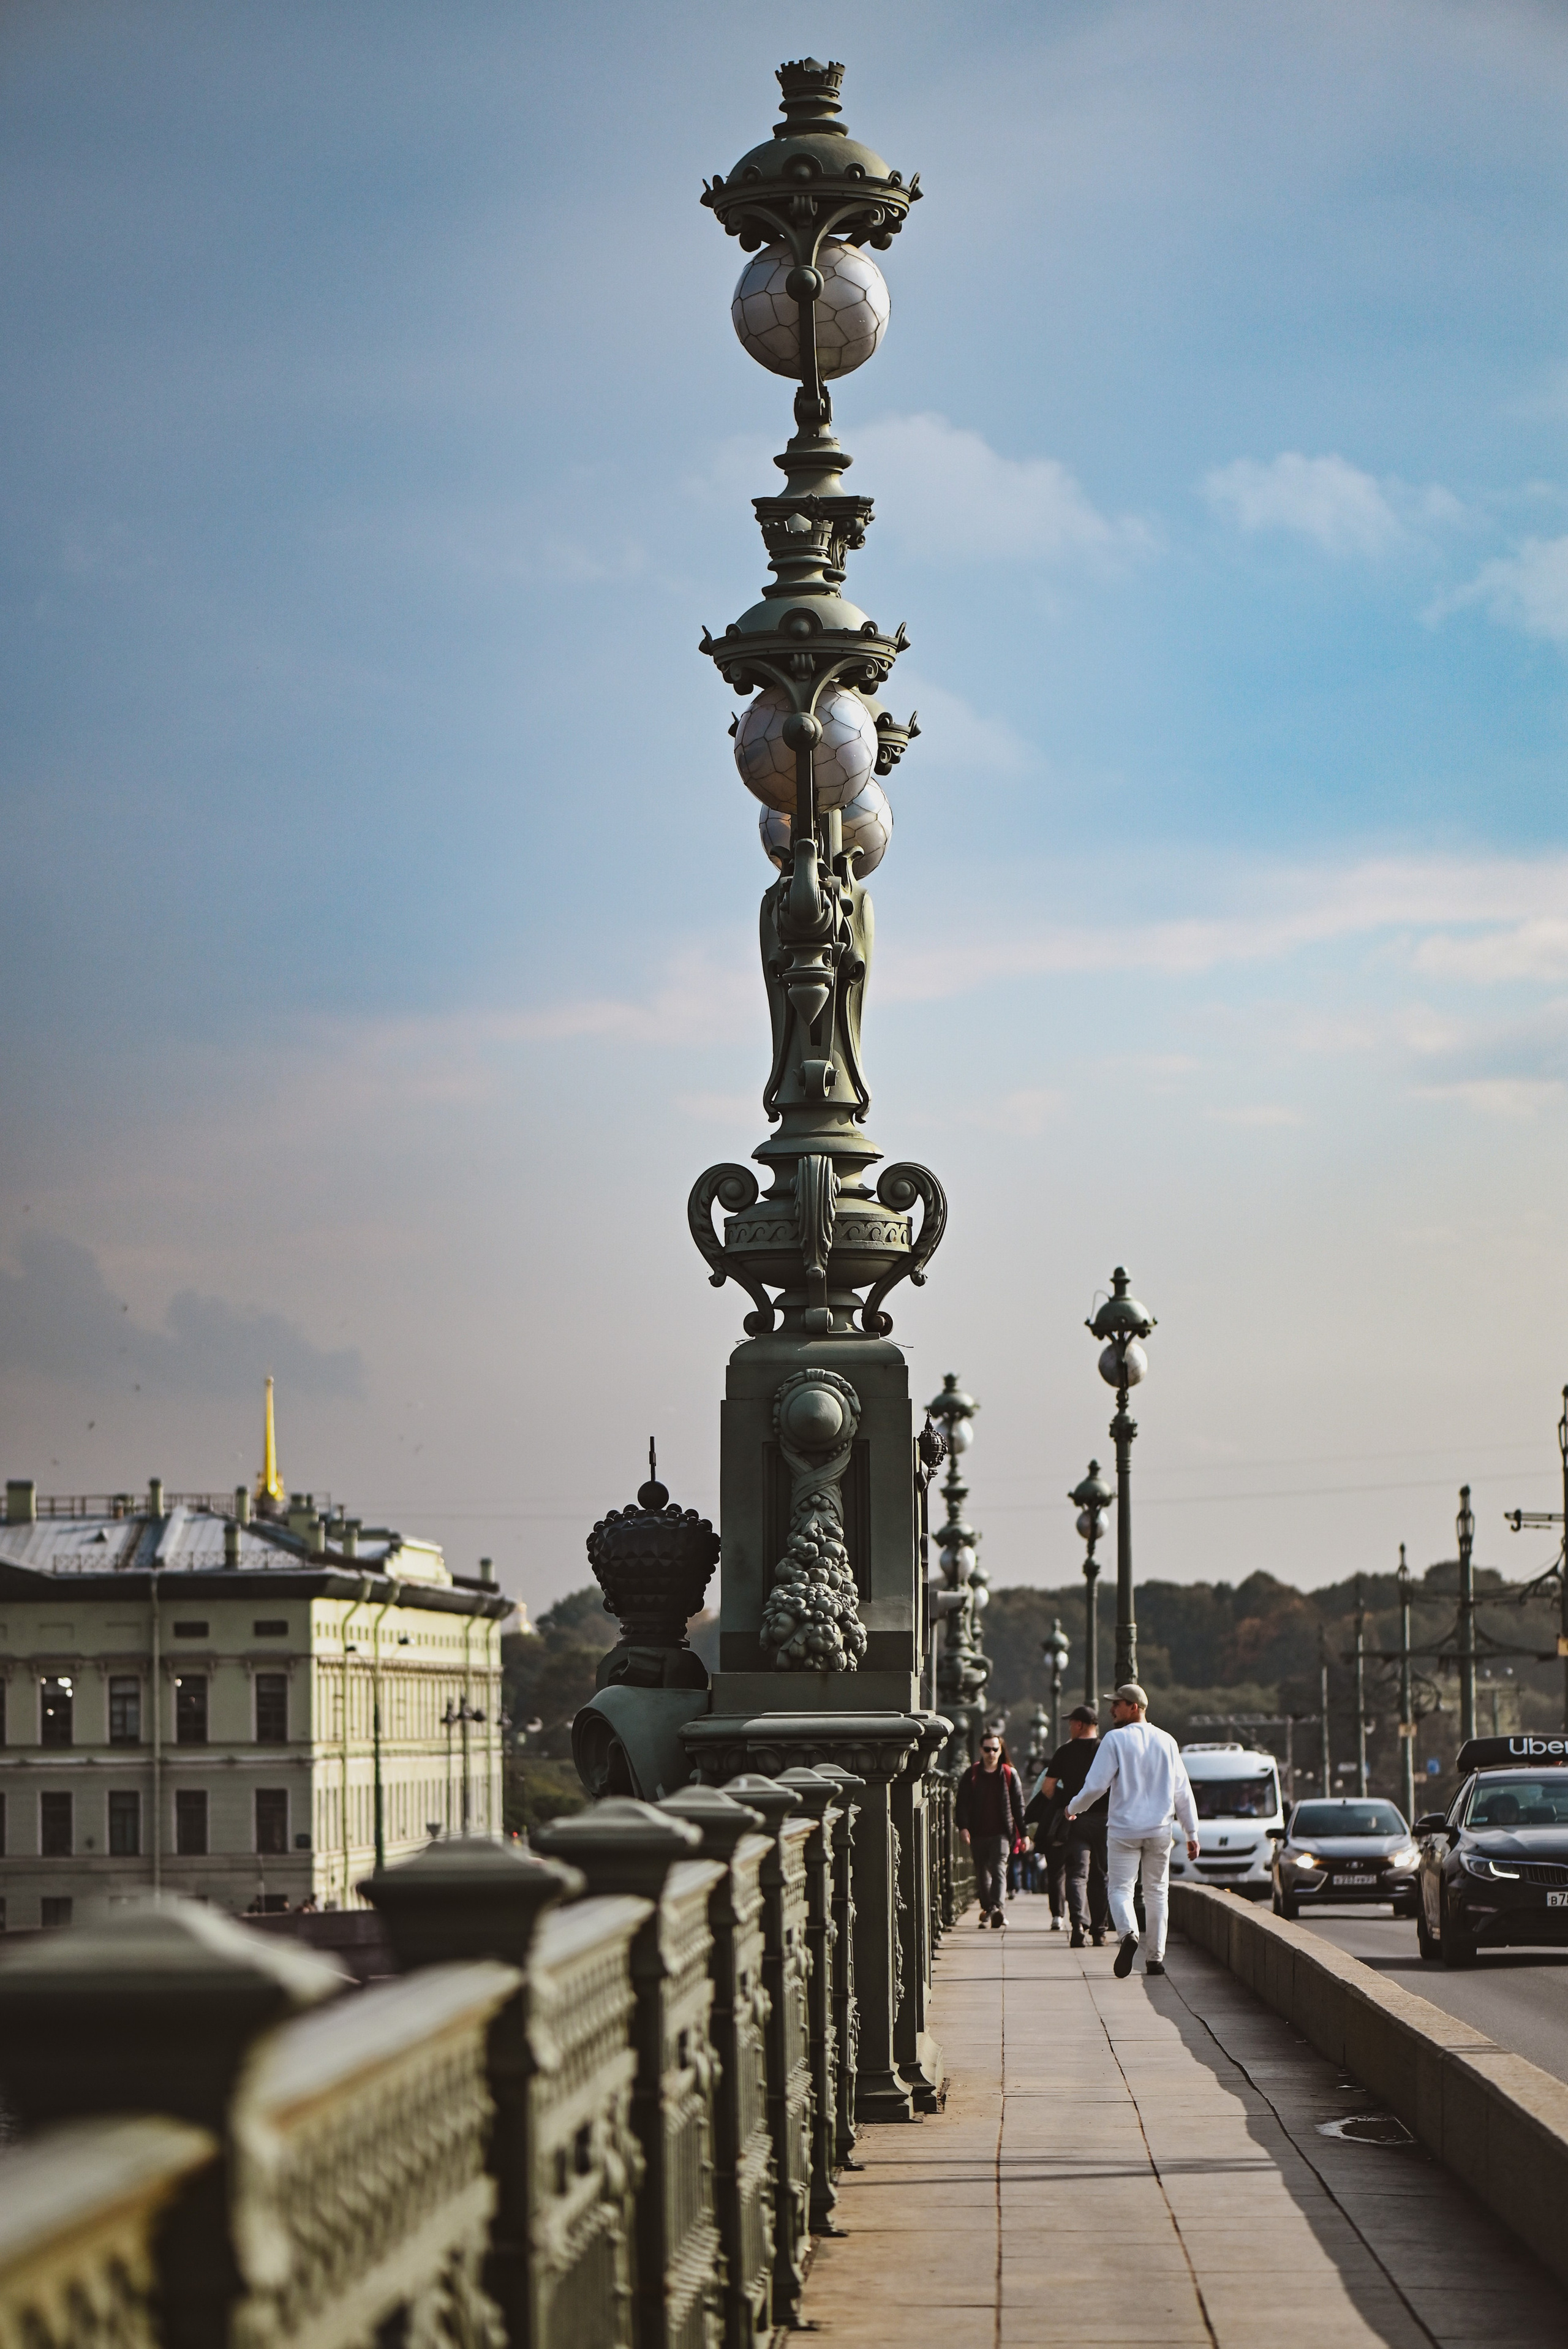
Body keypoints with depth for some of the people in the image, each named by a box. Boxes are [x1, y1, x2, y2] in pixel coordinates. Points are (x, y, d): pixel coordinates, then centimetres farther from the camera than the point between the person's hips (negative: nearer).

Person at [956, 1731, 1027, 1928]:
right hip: (978, 1834, 2)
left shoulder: (1009, 1774, 6)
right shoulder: (971, 1774, 8)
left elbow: (1018, 1805, 8)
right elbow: (963, 1802, 3)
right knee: (982, 1874, 8)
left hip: (1002, 1832, -2)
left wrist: (1023, 1833, 6)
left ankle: (997, 1907, -30)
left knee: (999, 1869, -17)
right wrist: (963, 1827, -10)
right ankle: (987, 1910, 19)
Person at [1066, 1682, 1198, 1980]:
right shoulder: (1166, 1741, 6)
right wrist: (1192, 1834, 13)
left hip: (1124, 1829, -4)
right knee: (1157, 1891, 12)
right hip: (1160, 1830, 4)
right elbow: (1183, 1791, 8)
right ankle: (1156, 1956, 11)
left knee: (1120, 1888, 0)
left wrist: (1073, 1808, 9)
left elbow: (1096, 1785, -10)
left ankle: (1128, 1933, -28)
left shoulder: (1115, 1740, -7)